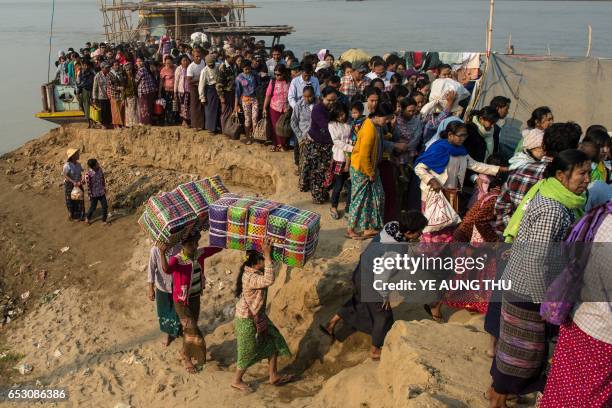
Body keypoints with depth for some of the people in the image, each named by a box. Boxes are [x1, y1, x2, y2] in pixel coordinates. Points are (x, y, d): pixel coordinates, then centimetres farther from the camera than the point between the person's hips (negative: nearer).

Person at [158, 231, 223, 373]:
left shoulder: (199, 254, -10)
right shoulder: (176, 260, -27)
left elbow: (218, 247, 1)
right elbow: (167, 269, -50)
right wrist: (162, 254, -67)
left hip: (195, 299, 6)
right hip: (181, 302, -6)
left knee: (190, 329, 22)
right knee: (193, 331, -4)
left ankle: (187, 356, 46)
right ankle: (185, 354, 27)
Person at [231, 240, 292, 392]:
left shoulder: (253, 271, -3)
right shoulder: (250, 277, -32)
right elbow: (269, 280, -49)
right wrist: (267, 255, -46)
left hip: (257, 316, 10)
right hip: (247, 320, -9)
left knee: (273, 341, 15)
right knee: (248, 351, 9)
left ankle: (274, 376, 29)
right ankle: (237, 381, 31)